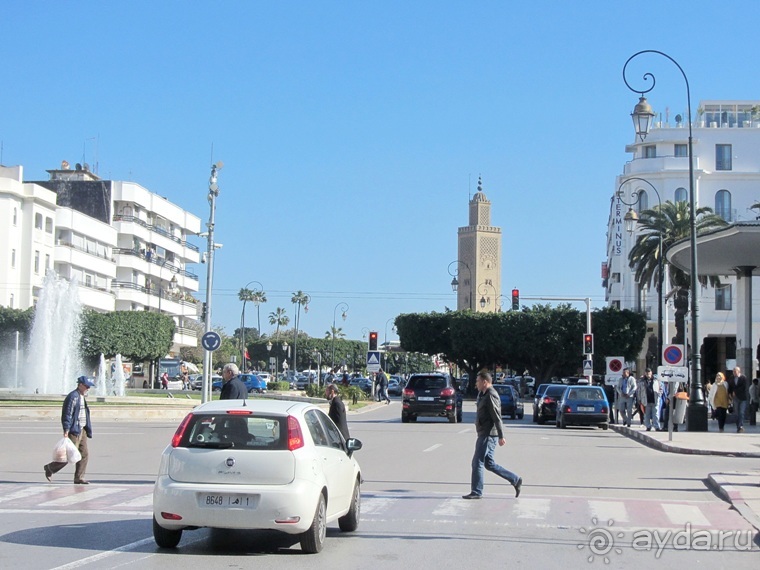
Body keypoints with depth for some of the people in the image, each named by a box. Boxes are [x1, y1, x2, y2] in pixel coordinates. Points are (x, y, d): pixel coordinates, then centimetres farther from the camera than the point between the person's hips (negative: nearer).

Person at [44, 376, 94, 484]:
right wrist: (66, 430, -22)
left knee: (84, 455, 4)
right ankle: (50, 468, 12)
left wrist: (88, 430, 22)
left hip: (82, 430, 9)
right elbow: (67, 414, -18)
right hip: (74, 431, -9)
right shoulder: (73, 397, -14)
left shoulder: (82, 397, 16)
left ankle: (79, 478, 8)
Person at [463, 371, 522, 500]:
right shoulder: (484, 395, 17)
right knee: (489, 464, 12)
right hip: (484, 434, 10)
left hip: (489, 435, -10)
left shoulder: (491, 396, -15)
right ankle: (515, 480, 18)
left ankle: (476, 492, -1)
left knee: (477, 462, -7)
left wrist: (501, 436, -21)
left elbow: (497, 417, -19)